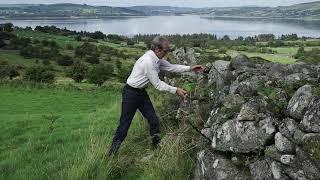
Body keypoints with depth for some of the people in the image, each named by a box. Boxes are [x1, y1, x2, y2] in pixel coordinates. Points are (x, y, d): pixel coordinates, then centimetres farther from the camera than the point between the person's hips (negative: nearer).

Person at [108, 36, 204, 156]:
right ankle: (112, 151, 17)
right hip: (131, 93, -9)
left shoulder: (157, 59, -1)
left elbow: (171, 67, 10)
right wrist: (175, 90, -16)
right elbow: (157, 84, -23)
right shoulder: (148, 61, -28)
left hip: (141, 92, 9)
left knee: (153, 120, 7)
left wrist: (190, 68, 2)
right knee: (125, 122, 1)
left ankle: (157, 145, 21)